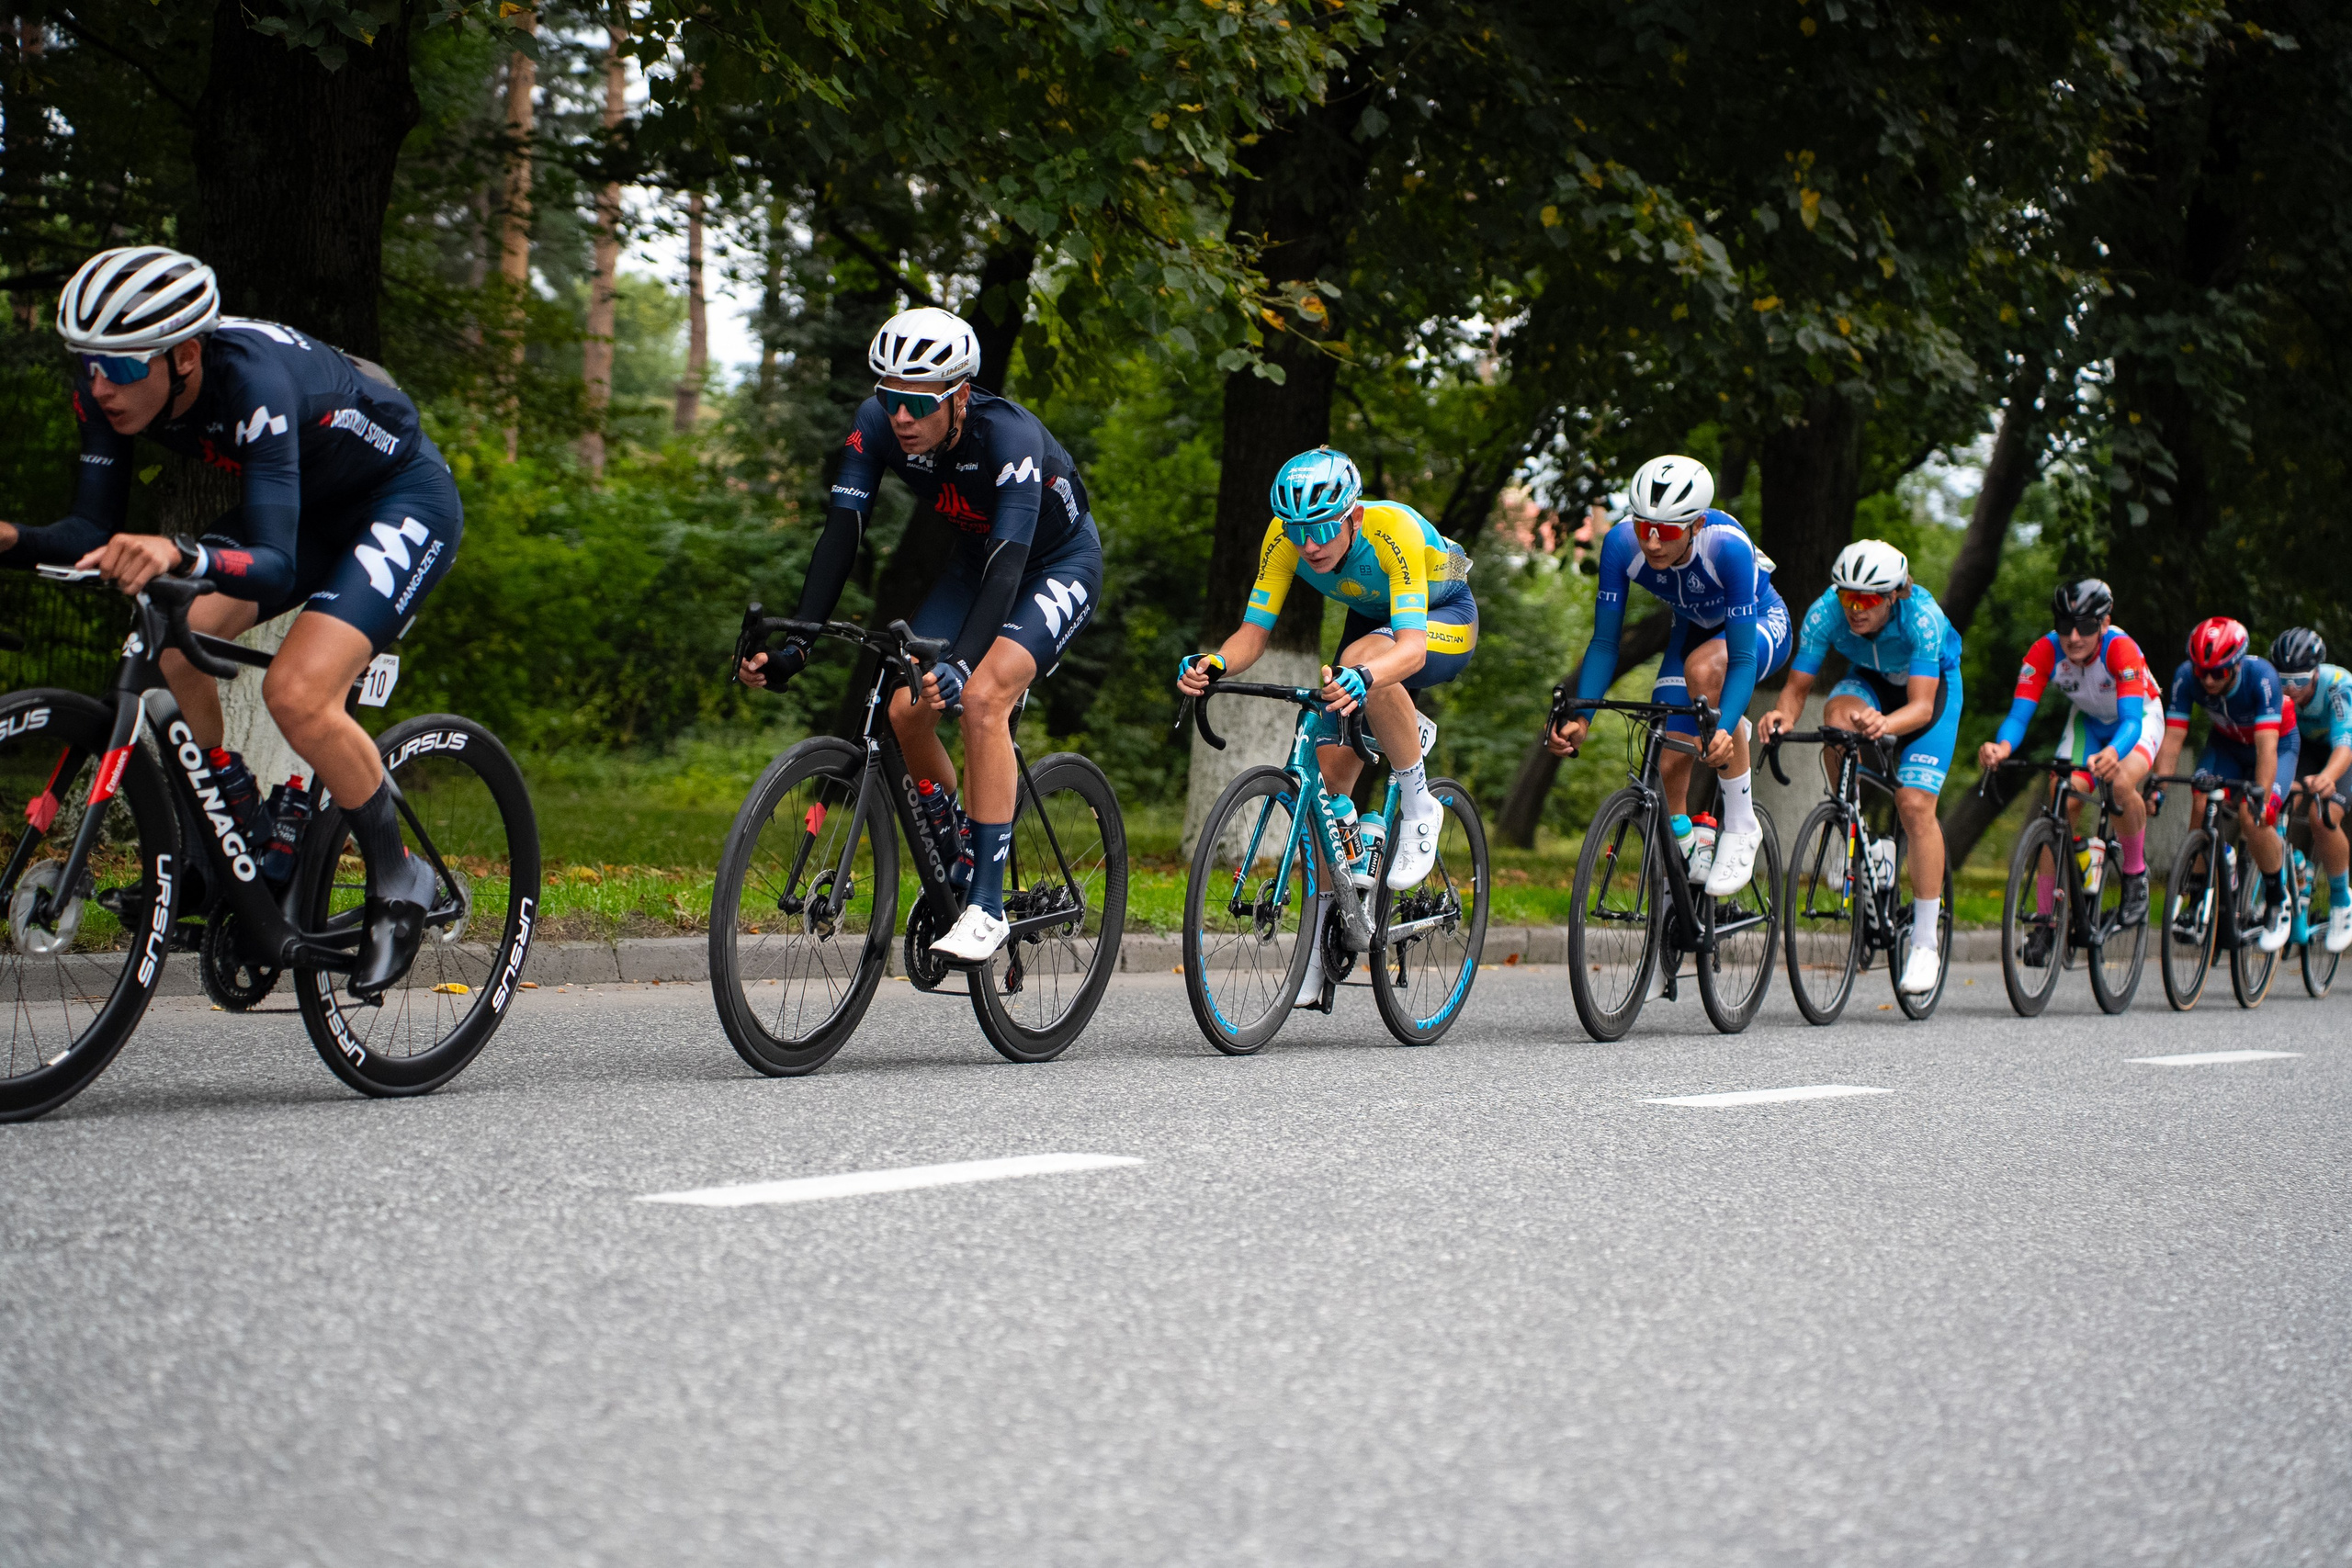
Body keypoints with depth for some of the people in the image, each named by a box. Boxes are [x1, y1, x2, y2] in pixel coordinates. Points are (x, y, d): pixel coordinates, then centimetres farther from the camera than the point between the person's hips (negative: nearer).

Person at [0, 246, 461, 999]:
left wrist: (178, 555, -62)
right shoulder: (109, 388, -18)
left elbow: (274, 567, -44)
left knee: (297, 691, -26)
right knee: (171, 646, -12)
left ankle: (397, 882, -4)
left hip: (404, 501, -8)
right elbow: (96, 532, -13)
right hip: (306, 506, 8)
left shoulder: (252, 379, -37)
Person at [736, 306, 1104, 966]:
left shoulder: (1009, 439, -37)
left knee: (982, 697, -29)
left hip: (1059, 564, -6)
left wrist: (959, 664, -59)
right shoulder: (878, 424, -21)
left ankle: (986, 909, -26)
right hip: (975, 559, 6)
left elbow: (1007, 568, -44)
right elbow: (841, 534, -23)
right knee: (907, 708, -13)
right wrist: (794, 644, -34)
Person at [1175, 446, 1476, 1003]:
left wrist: (1362, 678, -67)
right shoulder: (1284, 538, -24)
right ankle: (1320, 937, 0)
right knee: (1329, 771, -10)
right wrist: (1213, 664, -44)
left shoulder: (1395, 530, -37)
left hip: (1445, 622, -5)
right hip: (1371, 618, 5)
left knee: (1360, 659, -38)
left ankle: (1419, 807, -19)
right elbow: (1253, 633, -22)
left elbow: (1411, 646, -46)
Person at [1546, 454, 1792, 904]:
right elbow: (1604, 643, -21)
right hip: (1695, 628, 4)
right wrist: (1580, 718, -34)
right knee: (1668, 766, -12)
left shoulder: (1727, 545, -39)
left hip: (1760, 625, -4)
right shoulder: (1622, 542, -29)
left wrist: (1724, 731, -53)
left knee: (1703, 668, -37)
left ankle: (1742, 826, -24)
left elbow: (1742, 658, -38)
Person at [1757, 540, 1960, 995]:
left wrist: (1884, 724, -60)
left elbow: (1921, 705, -39)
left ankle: (1926, 938, -6)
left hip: (1933, 686, -3)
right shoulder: (1826, 612, -28)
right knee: (1838, 715, -34)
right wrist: (1784, 715, -46)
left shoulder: (1921, 617, -36)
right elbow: (1797, 686, -23)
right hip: (1870, 680, 3)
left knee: (1915, 804, -18)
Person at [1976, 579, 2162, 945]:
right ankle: (2046, 921, -4)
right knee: (2062, 805, -15)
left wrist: (2112, 753, -69)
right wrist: (2002, 746, -57)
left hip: (2139, 717, -3)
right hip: (2088, 721, 3)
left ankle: (2135, 873, -6)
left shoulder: (2121, 650, -37)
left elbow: (2131, 720, -47)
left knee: (2121, 783, -33)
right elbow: (2019, 713, -34)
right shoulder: (2045, 652, -28)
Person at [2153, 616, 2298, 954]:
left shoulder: (2261, 676, -36)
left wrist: (2260, 797, -52)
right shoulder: (2186, 677, -27)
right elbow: (2172, 739, -27)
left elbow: (2266, 747, -41)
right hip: (2226, 743, 4)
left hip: (2277, 742, -4)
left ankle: (2278, 903, -2)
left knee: (2254, 819, -24)